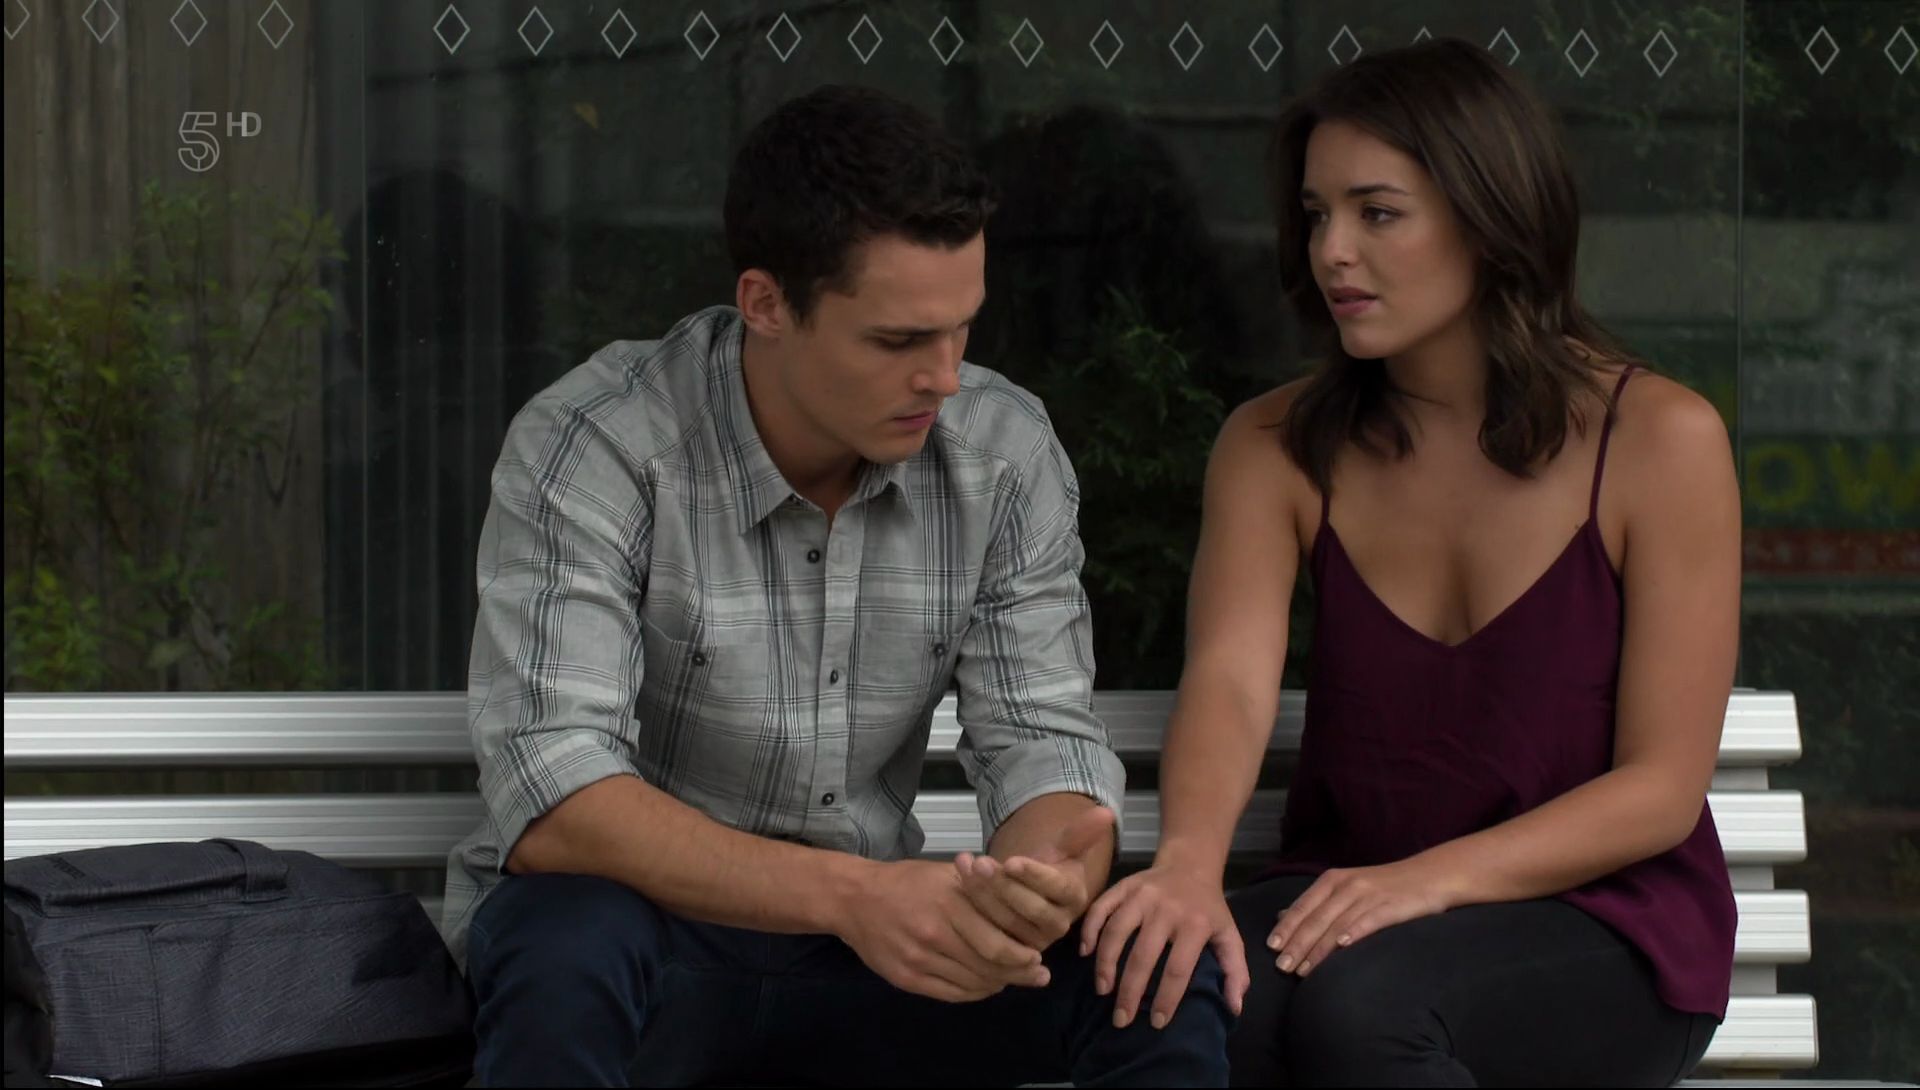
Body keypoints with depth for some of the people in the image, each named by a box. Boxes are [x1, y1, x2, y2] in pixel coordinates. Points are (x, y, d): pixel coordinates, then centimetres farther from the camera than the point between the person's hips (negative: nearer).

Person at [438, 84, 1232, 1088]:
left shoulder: (1006, 450, -7)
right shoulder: (589, 450, -21)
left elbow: (1041, 740, -9)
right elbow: (551, 798, -29)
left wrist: (1043, 879, -34)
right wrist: (848, 893, -41)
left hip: (867, 930, 3)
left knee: (1167, 977, -20)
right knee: (568, 941, -37)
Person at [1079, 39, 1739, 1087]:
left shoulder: (1659, 439, -8)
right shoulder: (1275, 446, 2)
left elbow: (1662, 788, -9)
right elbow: (1228, 679, -15)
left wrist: (1430, 879, -25)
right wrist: (1189, 862, -38)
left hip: (1605, 920, -2)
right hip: (1347, 895, 2)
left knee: (1356, 999, -34)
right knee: (1167, 997, -32)